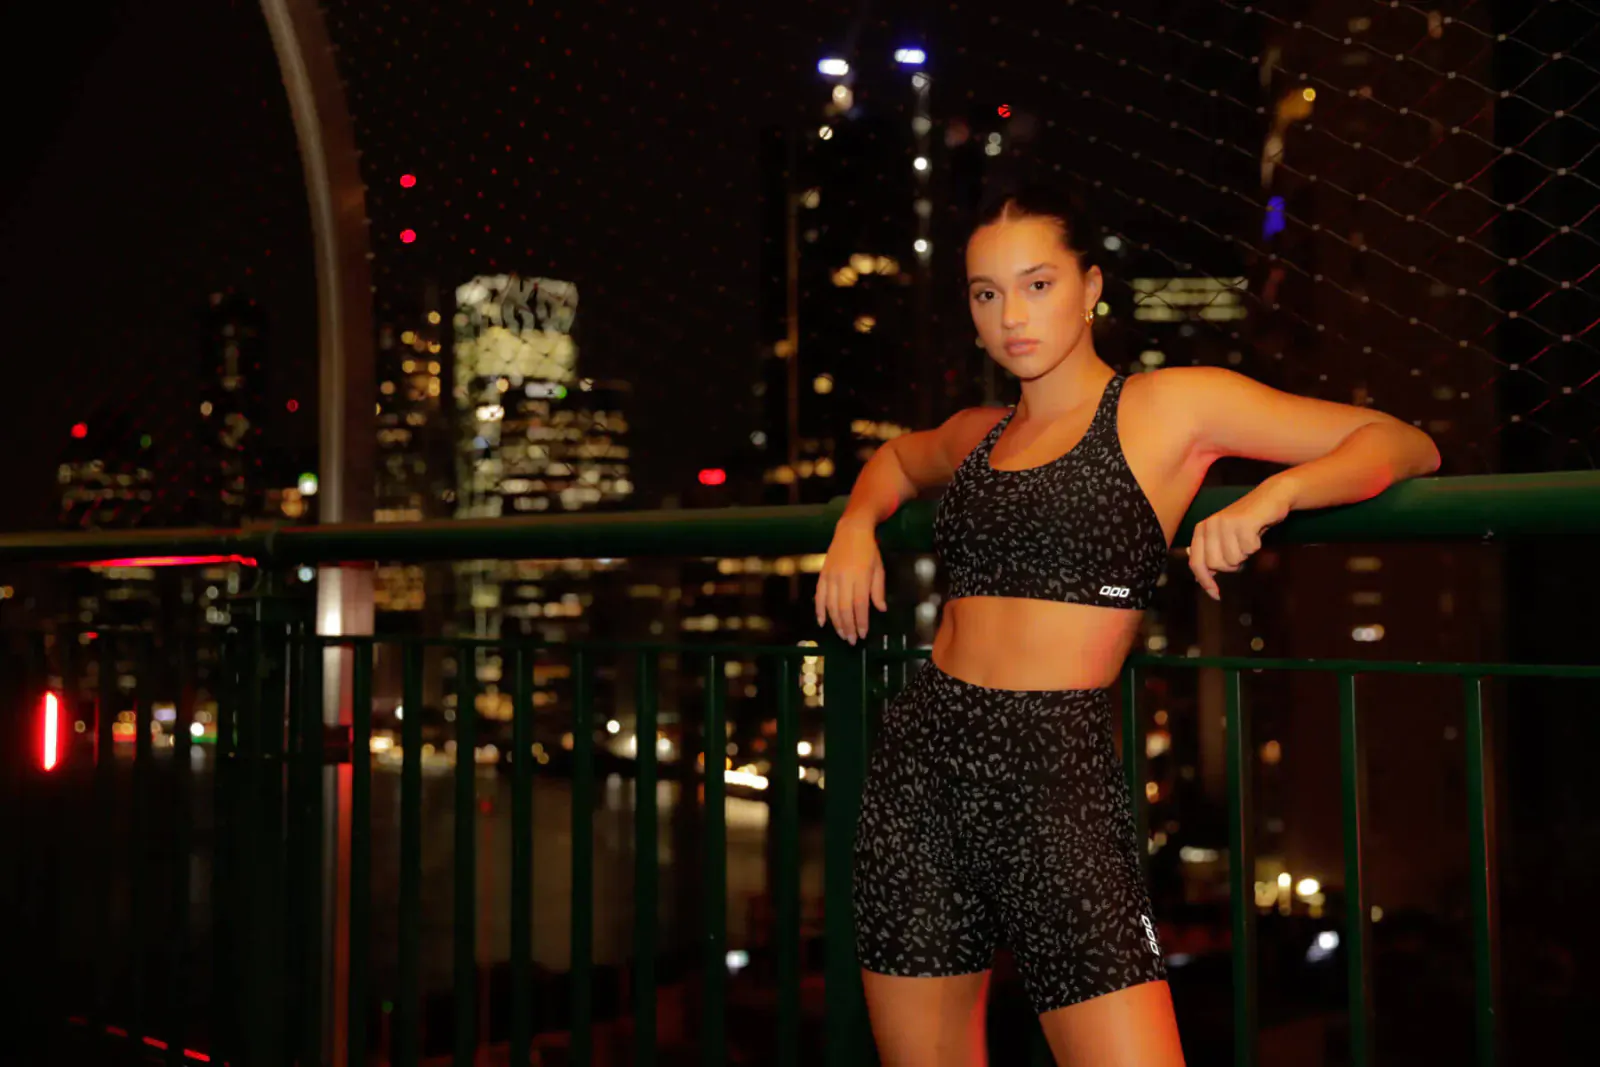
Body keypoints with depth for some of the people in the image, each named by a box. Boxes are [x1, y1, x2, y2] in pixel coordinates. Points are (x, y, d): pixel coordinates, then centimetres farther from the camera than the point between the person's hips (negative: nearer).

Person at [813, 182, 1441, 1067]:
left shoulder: (1173, 405, 2)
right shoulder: (979, 434, 15)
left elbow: (1405, 444, 1)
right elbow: (897, 458, 39)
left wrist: (1273, 495, -18)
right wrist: (858, 521, 17)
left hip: (1058, 770, -4)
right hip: (920, 757, 5)